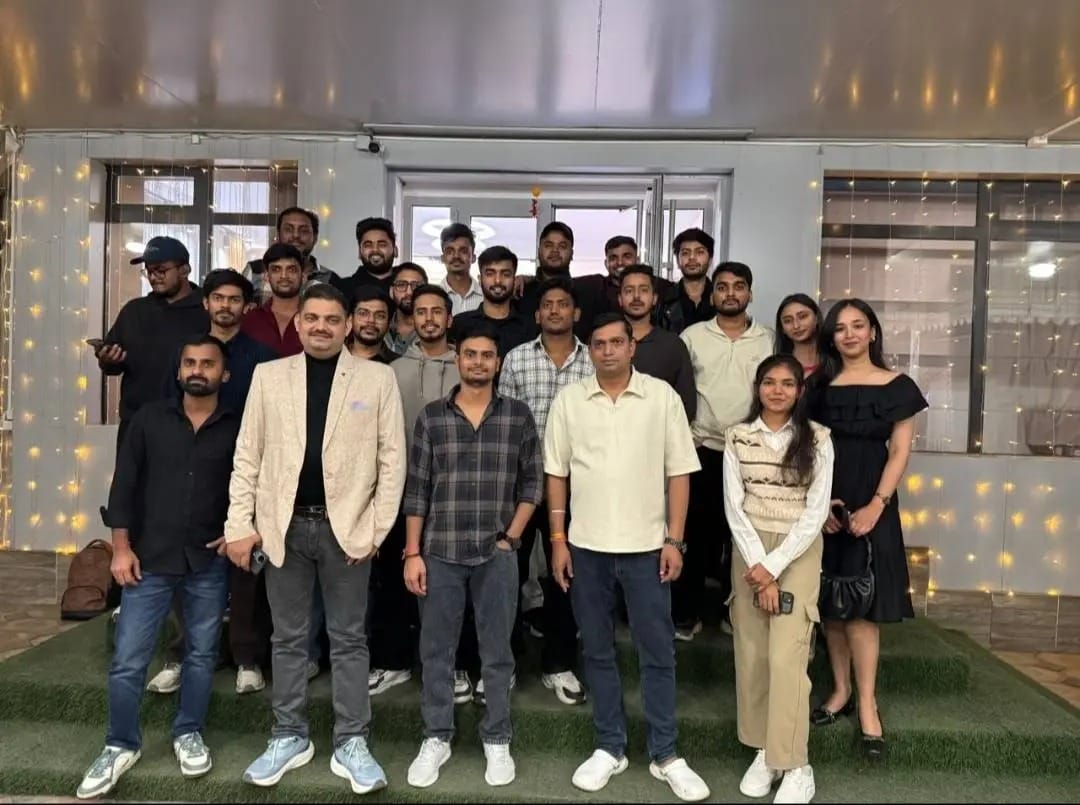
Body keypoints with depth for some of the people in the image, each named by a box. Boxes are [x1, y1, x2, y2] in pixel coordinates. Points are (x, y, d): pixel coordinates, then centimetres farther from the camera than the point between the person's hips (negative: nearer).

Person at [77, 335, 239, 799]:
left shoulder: (237, 428, -1)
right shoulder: (149, 418, 2)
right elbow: (125, 484, 2)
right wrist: (121, 546, -2)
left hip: (209, 562, 0)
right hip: (150, 559, 0)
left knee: (202, 655, 12)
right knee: (127, 660, 3)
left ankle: (188, 734, 31)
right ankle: (121, 745, 23)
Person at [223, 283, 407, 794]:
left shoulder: (377, 378, 0)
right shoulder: (268, 375, 6)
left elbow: (392, 458, -2)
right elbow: (247, 455, 5)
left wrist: (377, 528, -8)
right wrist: (240, 524, -2)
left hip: (346, 527, -2)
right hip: (284, 525, 2)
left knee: (348, 639, 9)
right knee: (288, 638, 14)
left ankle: (351, 744, 21)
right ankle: (289, 737, 29)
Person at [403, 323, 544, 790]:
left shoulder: (518, 416, 3)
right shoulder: (431, 417, 2)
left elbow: (532, 483, 4)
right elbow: (417, 489, 1)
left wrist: (510, 538, -4)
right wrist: (412, 553, -3)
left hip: (497, 555, 0)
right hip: (440, 553, 1)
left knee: (497, 652, 9)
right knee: (436, 650, 9)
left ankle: (497, 741, 24)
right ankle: (436, 739, 25)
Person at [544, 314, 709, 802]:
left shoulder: (662, 396, -2)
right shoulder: (569, 400, 1)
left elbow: (678, 472, -1)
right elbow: (556, 474, 4)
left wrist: (674, 540, -5)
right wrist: (558, 540, 0)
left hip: (646, 546, -1)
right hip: (587, 546, 2)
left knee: (657, 652, 7)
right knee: (597, 651, 12)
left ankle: (665, 755, 22)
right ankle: (610, 747, 27)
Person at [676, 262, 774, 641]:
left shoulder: (769, 340, 5)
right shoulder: (693, 335, 3)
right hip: (701, 449, -1)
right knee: (695, 532, 3)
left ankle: (735, 611, 23)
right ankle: (687, 613, 15)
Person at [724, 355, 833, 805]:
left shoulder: (817, 439, -3)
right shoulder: (738, 437, 2)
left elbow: (816, 511, -6)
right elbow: (734, 507, -1)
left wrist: (774, 567, -12)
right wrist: (756, 564, -11)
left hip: (798, 553, -2)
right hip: (748, 551, 3)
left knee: (786, 657, -8)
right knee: (751, 654, 5)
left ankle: (795, 765, 3)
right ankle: (763, 750, 20)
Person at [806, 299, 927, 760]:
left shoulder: (897, 387, 2)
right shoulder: (819, 386, 8)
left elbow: (900, 452, -2)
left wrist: (876, 505, -12)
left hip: (870, 505, -2)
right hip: (826, 504, 3)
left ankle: (866, 703, 4)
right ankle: (841, 690, 19)